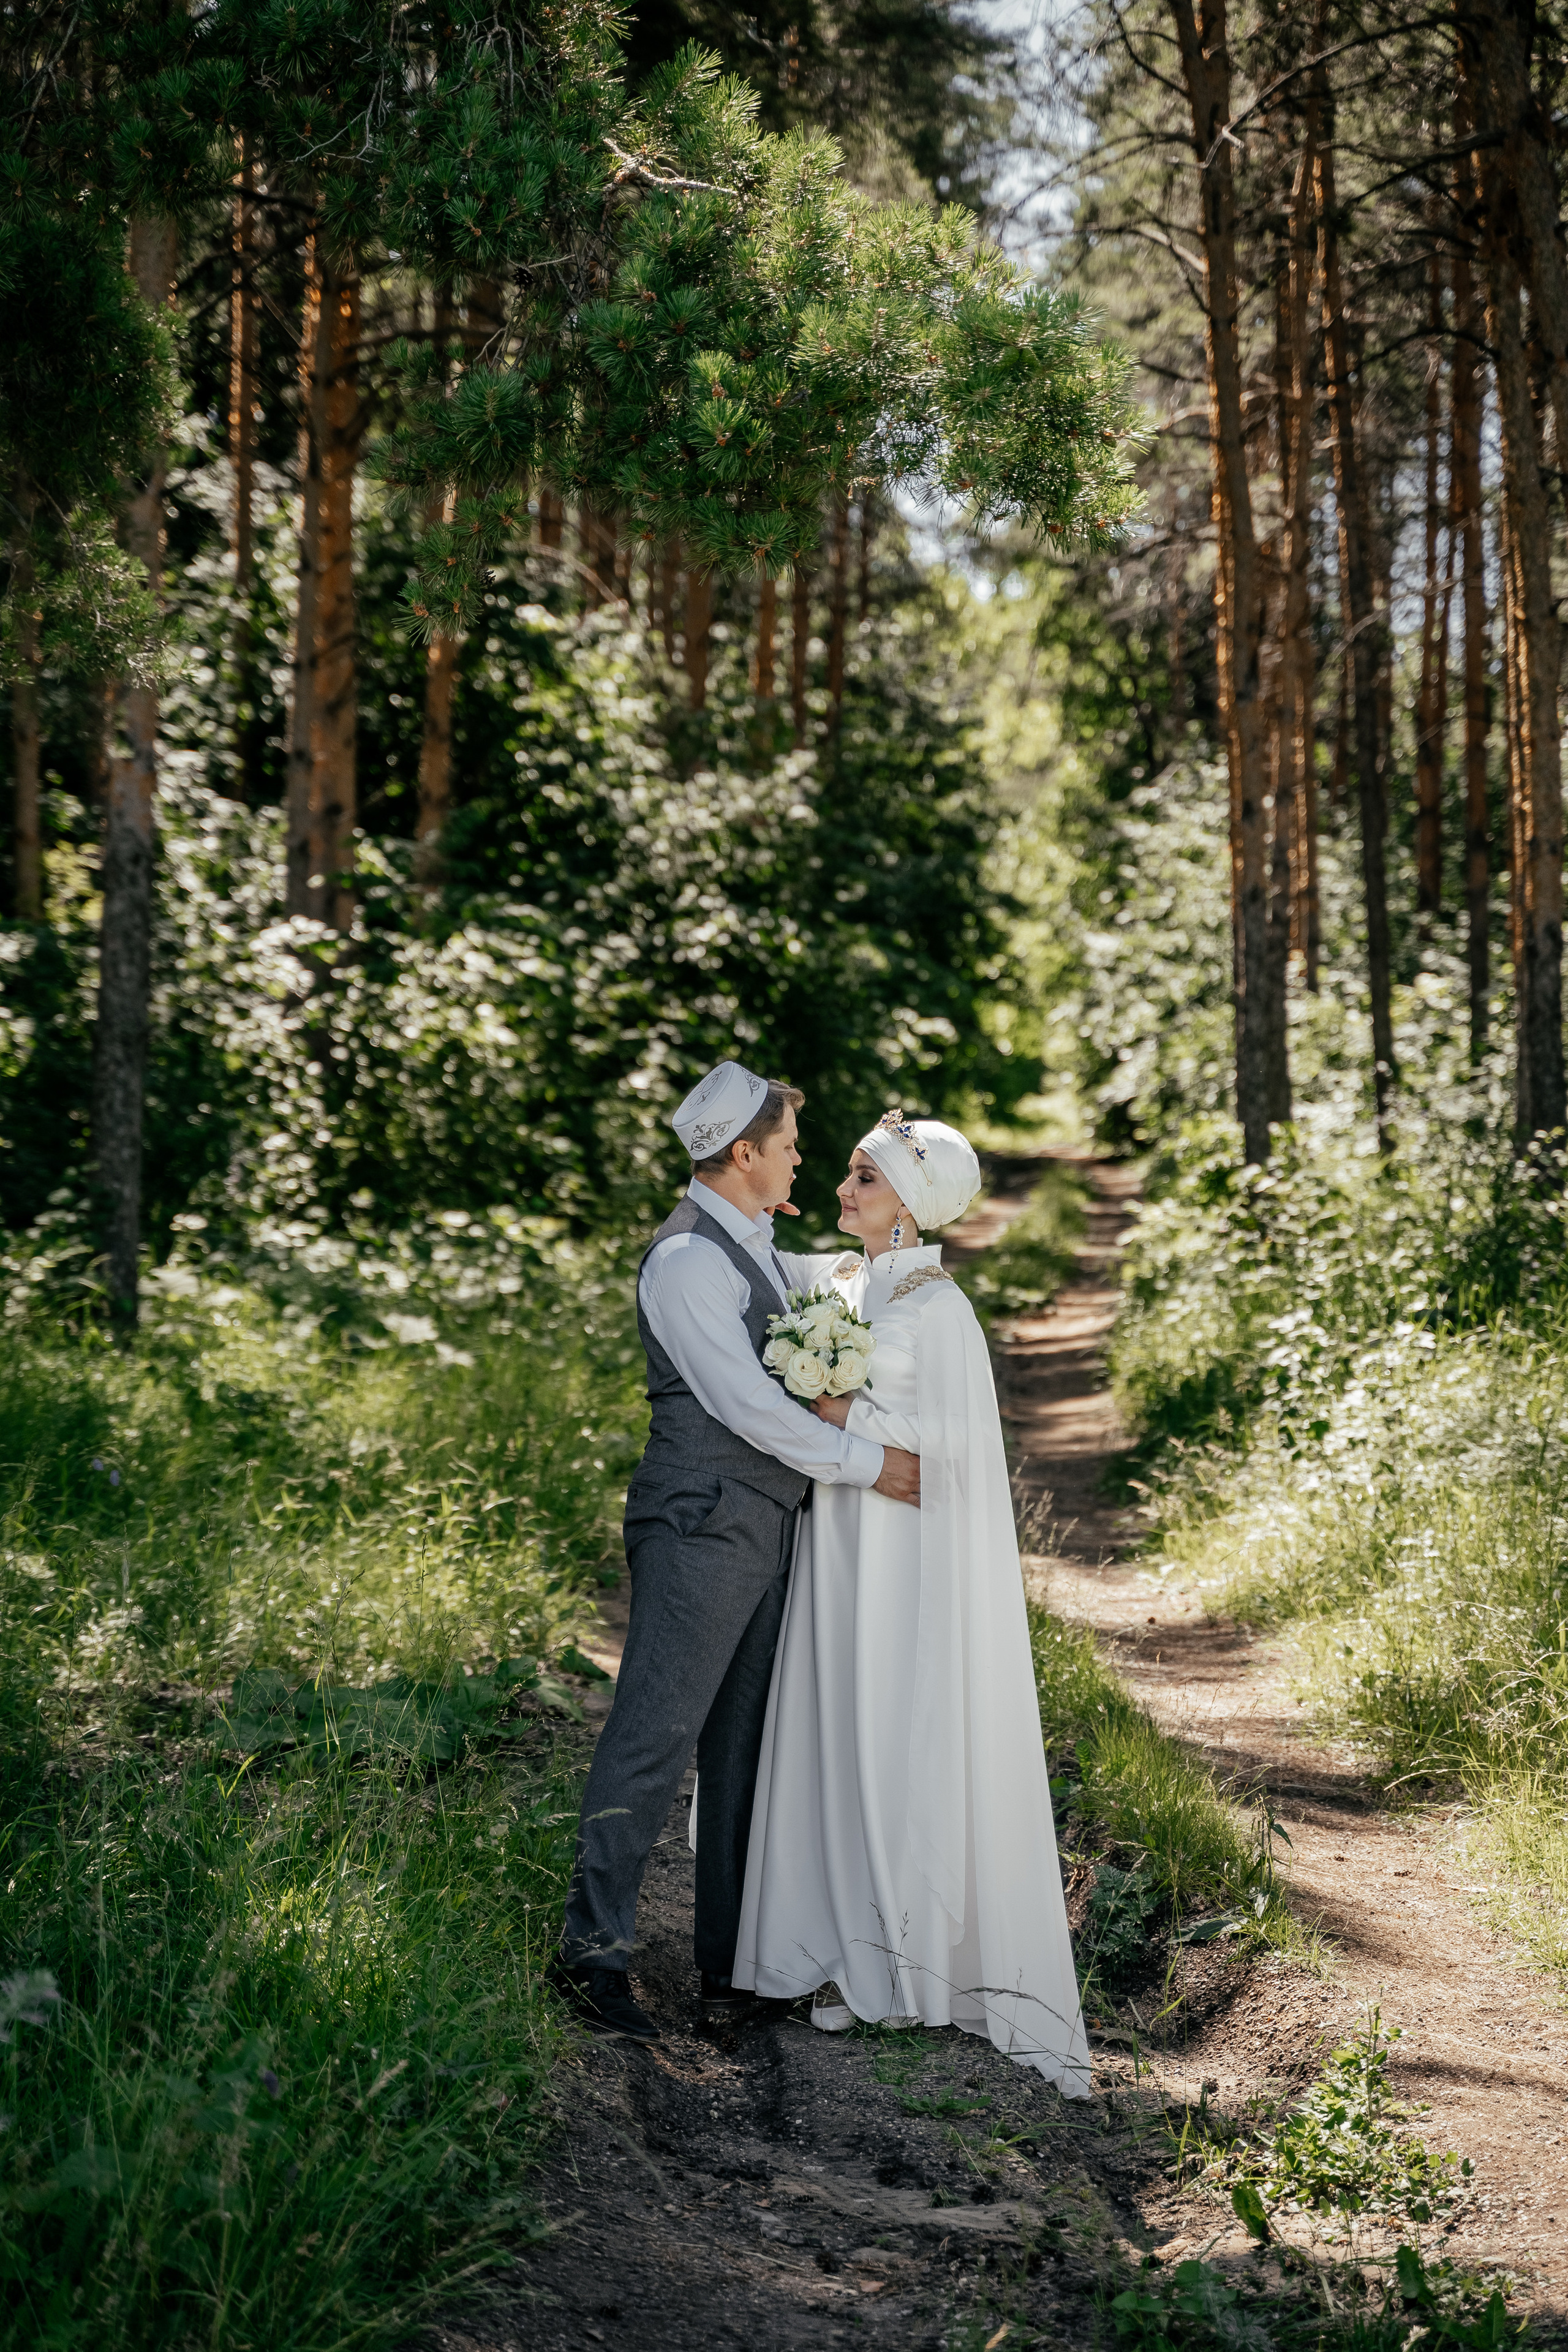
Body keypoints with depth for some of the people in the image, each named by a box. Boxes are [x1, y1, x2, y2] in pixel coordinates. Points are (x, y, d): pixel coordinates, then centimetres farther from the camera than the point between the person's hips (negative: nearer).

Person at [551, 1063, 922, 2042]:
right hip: (702, 1529, -9)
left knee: (745, 1744, 10)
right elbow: (747, 1402, -18)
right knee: (657, 1732, -8)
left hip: (765, 1529, 9)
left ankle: (733, 1963, 15)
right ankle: (595, 1949, -2)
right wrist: (869, 1463, -12)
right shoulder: (686, 1260, -12)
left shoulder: (756, 1250, 18)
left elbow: (817, 1279, 41)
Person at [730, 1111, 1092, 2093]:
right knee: (840, 1739, 7)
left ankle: (925, 1955, 9)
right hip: (840, 1538, 7)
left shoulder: (939, 1307, -12)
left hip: (914, 1551, -7)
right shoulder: (841, 1284, 10)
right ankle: (853, 1947, 16)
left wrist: (846, 1416, -15)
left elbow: (953, 1439, -17)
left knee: (914, 1748, -2)